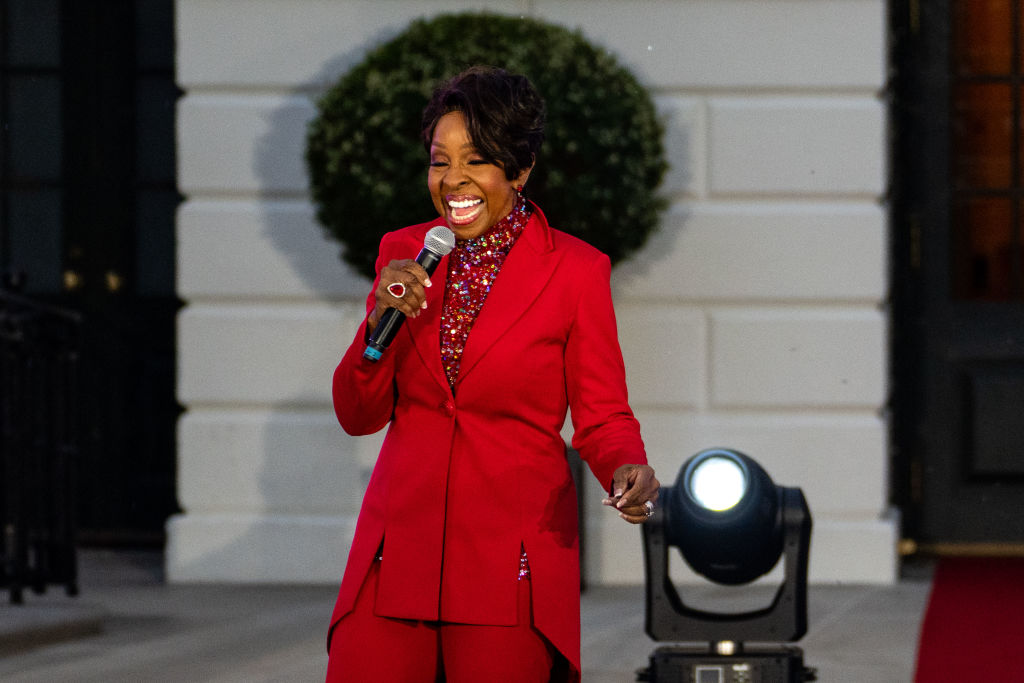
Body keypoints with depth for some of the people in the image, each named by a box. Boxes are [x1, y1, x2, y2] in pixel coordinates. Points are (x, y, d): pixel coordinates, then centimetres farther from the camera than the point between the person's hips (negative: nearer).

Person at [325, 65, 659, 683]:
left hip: (514, 558, -3)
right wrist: (381, 320, -8)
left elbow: (603, 418, 2)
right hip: (399, 555, 3)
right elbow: (358, 415, 9)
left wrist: (628, 470, -20)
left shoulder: (576, 271, -2)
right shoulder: (403, 255, 9)